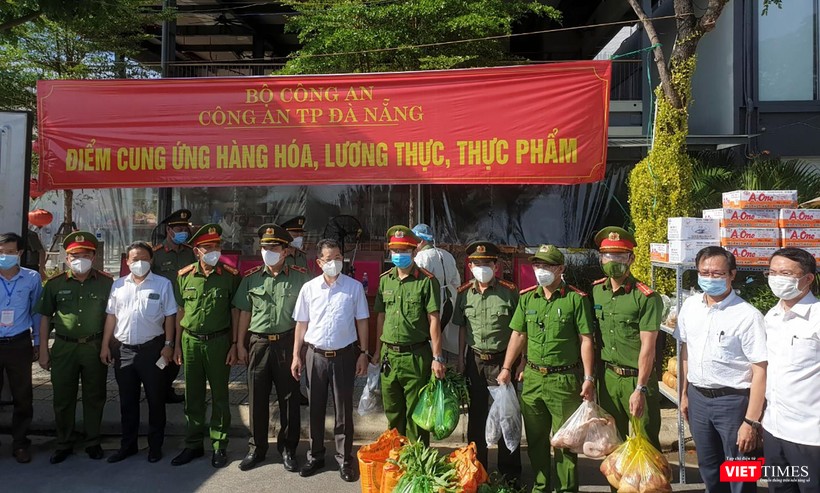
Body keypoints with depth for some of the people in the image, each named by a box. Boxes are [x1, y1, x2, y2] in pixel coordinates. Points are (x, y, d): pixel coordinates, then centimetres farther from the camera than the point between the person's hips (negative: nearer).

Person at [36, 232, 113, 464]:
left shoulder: (106, 282, -2)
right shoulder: (55, 284, 1)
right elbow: (45, 317, 6)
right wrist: (43, 350, 4)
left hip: (95, 347, -1)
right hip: (64, 347, 1)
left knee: (94, 397, 9)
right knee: (63, 398, 9)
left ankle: (92, 441, 24)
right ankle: (64, 443, 26)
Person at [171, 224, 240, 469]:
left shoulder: (230, 276, -5)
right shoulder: (185, 276, 2)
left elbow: (235, 312, -2)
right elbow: (181, 311, 9)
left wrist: (234, 345, -5)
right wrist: (177, 344, 8)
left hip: (218, 341, -2)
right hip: (190, 341, 3)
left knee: (219, 396, 7)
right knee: (193, 396, 12)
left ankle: (219, 446, 18)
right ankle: (193, 445, 26)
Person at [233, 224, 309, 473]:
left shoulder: (299, 277, -3)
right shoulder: (251, 278, 4)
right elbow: (244, 312, 9)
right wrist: (240, 345, 7)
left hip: (287, 343, -2)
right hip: (258, 343, 2)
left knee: (289, 398, 7)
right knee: (257, 398, 10)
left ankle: (288, 448, 22)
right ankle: (257, 448, 26)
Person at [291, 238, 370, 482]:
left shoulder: (354, 287, -3)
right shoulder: (309, 288, 1)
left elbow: (361, 322, 1)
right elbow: (301, 324, 6)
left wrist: (363, 354, -3)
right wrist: (296, 356, 3)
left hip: (344, 355, -2)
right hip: (315, 355, 2)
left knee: (343, 410, 8)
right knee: (316, 409, 13)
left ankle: (345, 459, 21)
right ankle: (315, 456, 29)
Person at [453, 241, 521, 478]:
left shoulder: (509, 292, -8)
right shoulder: (464, 293, 2)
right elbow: (462, 328, 9)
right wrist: (461, 359, 6)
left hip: (502, 360, -3)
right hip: (474, 361, 3)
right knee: (476, 415, 14)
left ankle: (509, 472, 22)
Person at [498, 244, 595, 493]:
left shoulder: (576, 299, -6)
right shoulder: (527, 297, 8)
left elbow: (586, 340, -6)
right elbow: (518, 335, 12)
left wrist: (588, 378, -10)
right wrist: (506, 368, 7)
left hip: (565, 379, -5)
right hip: (532, 377, 5)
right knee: (535, 437, 15)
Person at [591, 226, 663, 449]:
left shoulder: (646, 297, -14)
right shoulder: (595, 291, 3)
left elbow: (648, 346, -16)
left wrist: (640, 389, -19)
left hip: (637, 377, -5)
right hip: (607, 376, 5)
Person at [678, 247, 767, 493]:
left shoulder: (747, 316, -17)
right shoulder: (690, 306, 1)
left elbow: (760, 370, -16)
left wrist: (751, 422, -17)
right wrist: (684, 393, 15)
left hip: (733, 400, -5)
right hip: (697, 398, 5)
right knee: (708, 469, 22)